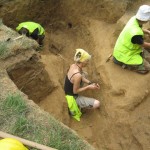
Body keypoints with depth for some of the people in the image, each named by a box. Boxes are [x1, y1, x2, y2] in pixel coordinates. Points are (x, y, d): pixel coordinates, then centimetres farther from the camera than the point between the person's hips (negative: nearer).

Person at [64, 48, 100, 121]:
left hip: (67, 93, 9)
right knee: (97, 104, -14)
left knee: (84, 74, 22)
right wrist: (89, 87, -16)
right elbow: (75, 91, -23)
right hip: (72, 98, -9)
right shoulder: (77, 75, -34)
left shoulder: (73, 66, -8)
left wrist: (90, 83, -2)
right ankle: (77, 106, 4)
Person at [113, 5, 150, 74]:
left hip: (127, 48, 9)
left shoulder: (134, 18, -12)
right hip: (123, 54, -9)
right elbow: (144, 45, -13)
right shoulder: (136, 34, -37)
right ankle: (121, 61, -2)